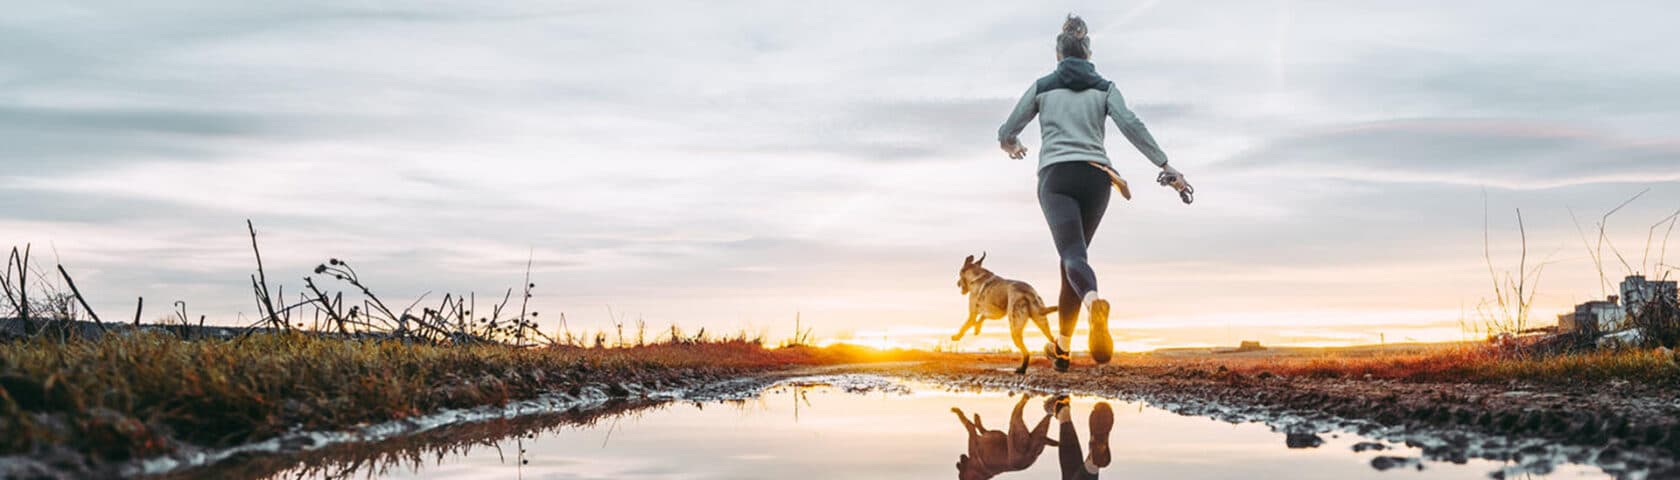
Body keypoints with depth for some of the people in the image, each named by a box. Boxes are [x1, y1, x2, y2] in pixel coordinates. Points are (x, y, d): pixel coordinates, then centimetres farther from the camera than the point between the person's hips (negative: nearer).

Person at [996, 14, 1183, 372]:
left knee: (1073, 256, -16)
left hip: (1056, 176, -2)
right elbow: (1131, 125, -2)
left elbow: (1007, 133, 17)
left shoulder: (1042, 87, 15)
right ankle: (1063, 346, 21)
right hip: (1096, 176, 2)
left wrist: (1011, 146, 42)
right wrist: (1165, 165, -4)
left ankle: (1095, 303, -53)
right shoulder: (1104, 88, 15)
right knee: (1074, 253, 18)